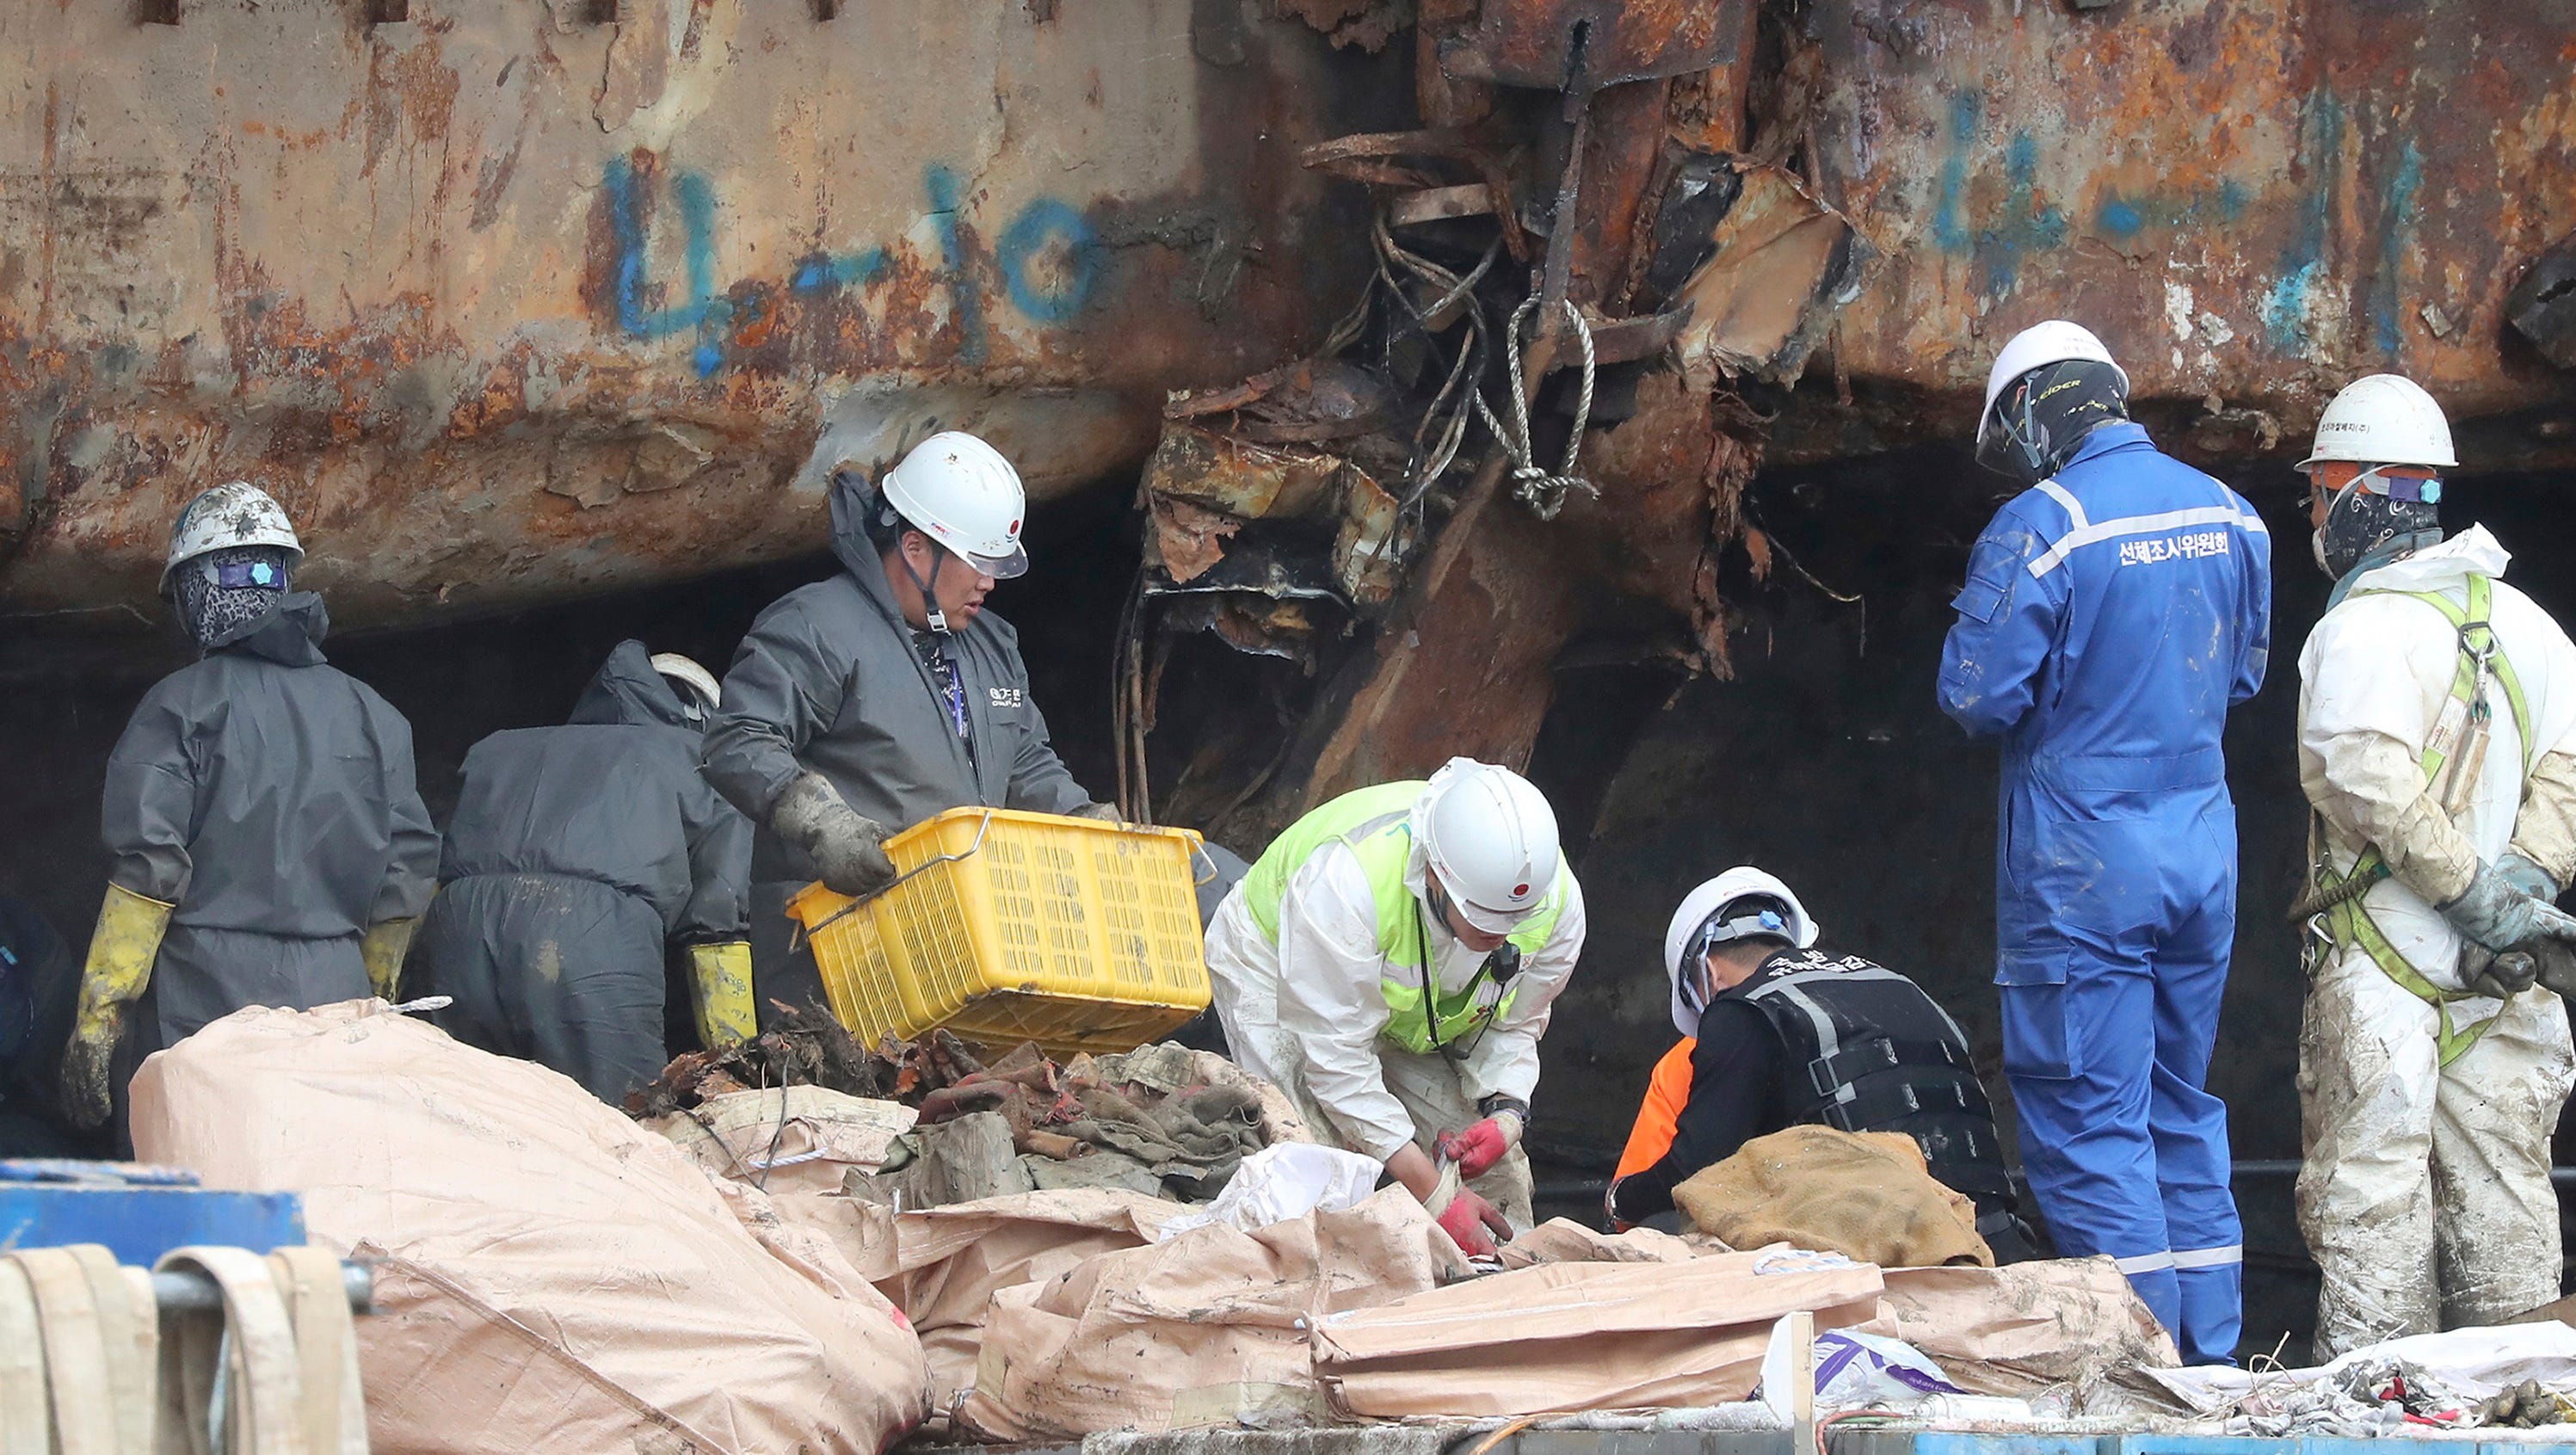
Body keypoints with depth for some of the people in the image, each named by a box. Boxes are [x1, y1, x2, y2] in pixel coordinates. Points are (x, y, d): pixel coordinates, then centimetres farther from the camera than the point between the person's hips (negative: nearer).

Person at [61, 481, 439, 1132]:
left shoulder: (181, 704, -1)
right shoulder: (370, 713, 13)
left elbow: (148, 868, -9)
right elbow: (408, 876, 12)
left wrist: (96, 1020, -7)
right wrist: (373, 1002, 24)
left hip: (206, 1002, -4)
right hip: (334, 998, 4)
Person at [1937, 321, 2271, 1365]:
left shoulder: (2042, 524, -15)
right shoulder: (2227, 514, 6)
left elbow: (1977, 695, -14)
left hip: (2084, 864, -7)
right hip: (2204, 848, 7)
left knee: (2089, 1122, -2)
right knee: (2183, 1105, 16)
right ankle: (2210, 1363, 17)